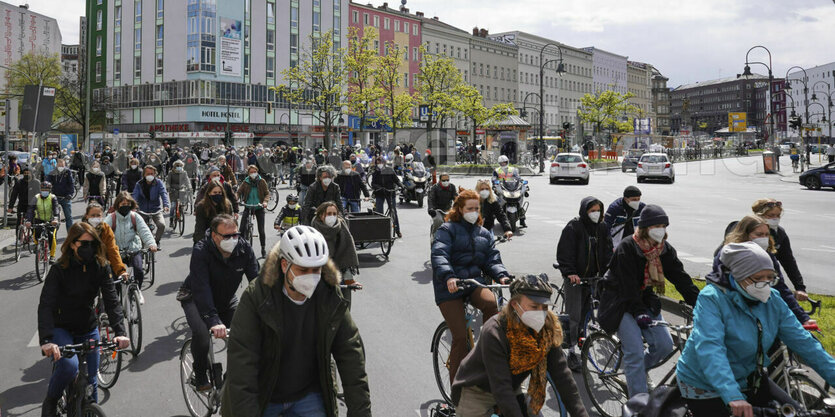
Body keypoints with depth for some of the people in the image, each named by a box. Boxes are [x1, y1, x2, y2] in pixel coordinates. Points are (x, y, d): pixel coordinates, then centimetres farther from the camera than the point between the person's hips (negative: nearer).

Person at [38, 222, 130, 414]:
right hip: (61, 329, -3)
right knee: (69, 365, -29)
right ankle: (50, 402, -2)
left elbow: (112, 301, -14)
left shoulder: (100, 267, -8)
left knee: (90, 382, 6)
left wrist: (120, 332, -29)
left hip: (88, 330, 3)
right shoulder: (59, 270, -16)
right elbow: (45, 305, -25)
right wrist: (46, 340, -40)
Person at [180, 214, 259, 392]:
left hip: (226, 299, 4)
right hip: (196, 298, -4)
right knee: (201, 334, -27)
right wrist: (213, 321, -52)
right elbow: (201, 288, -40)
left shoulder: (244, 248, -20)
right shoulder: (201, 251, -31)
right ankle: (200, 377, -1)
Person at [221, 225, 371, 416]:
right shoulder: (256, 298, -22)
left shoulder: (332, 299, -13)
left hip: (308, 396, 2)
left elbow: (351, 354, -11)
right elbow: (241, 366, -25)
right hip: (261, 398, -1)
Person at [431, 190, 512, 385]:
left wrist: (502, 275, -13)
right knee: (460, 336, -10)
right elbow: (439, 255, -16)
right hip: (450, 288, -4)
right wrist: (448, 277, -34)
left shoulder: (484, 234, 18)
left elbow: (492, 259, 9)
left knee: (491, 303, -31)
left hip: (475, 282, 4)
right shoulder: (447, 230, 0)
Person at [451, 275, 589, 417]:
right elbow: (500, 387, -33)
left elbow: (561, 375, -16)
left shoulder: (548, 330, -16)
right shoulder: (494, 332, -31)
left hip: (512, 390, 5)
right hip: (475, 393, -5)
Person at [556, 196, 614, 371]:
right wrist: (569, 272, -22)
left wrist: (608, 271, -2)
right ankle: (571, 351, 1)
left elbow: (607, 251, 11)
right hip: (575, 277, -5)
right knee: (574, 315, -4)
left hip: (593, 276, 5)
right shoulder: (573, 227, -9)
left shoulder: (602, 228, 8)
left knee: (586, 312, 10)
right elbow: (565, 252, -12)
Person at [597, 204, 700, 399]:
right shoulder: (626, 248, -20)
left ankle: (636, 371, 26)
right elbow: (628, 284, -26)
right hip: (622, 302, -6)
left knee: (664, 345, -3)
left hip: (646, 300, 6)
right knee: (635, 352, -14)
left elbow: (681, 278, -5)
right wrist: (639, 313, -35)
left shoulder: (665, 249, -1)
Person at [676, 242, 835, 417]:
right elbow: (709, 349, -36)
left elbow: (802, 342, 0)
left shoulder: (773, 301, -3)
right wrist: (732, 397, -46)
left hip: (747, 381, 6)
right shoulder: (712, 298, -24)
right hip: (705, 387, -6)